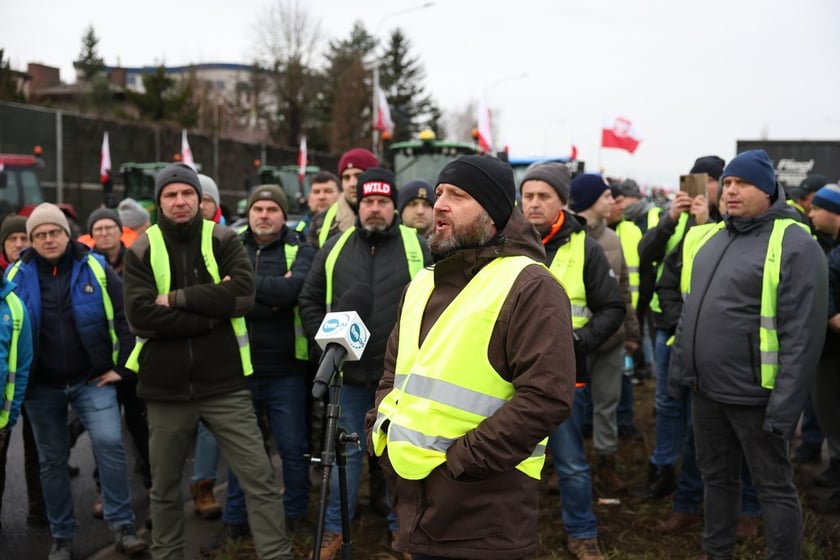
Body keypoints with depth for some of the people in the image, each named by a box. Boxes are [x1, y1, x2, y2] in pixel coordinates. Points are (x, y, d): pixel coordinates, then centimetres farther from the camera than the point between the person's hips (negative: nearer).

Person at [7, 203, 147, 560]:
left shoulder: (95, 268, -4)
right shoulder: (17, 276, 1)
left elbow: (126, 316, -1)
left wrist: (123, 367, -4)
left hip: (92, 379, -2)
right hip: (41, 386, 2)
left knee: (109, 444, -13)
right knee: (52, 460, 9)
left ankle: (122, 527, -2)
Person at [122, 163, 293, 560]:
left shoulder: (224, 240, 1)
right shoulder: (141, 251, 0)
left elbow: (243, 293, -15)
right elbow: (140, 316, -13)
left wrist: (177, 297, -16)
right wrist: (213, 309, -15)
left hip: (224, 384, -1)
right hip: (166, 388, 1)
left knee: (259, 479, -2)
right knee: (164, 487, 15)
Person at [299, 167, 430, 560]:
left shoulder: (417, 247, -2)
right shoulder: (335, 248, 5)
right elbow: (309, 299, 12)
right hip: (350, 370, 2)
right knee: (348, 450, 12)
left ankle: (401, 523, 27)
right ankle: (334, 528, 23)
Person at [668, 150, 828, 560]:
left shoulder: (794, 245, -14)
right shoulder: (712, 239, 10)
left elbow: (801, 334, -18)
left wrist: (785, 404, -21)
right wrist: (679, 368, 14)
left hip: (753, 393, -7)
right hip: (705, 389, 8)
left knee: (773, 487, 6)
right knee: (716, 476, 20)